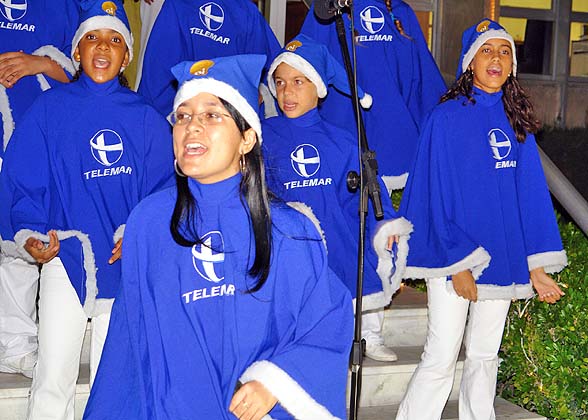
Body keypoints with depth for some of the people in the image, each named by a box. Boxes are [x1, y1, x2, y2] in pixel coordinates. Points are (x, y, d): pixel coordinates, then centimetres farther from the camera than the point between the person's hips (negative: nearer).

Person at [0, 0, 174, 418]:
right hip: (66, 258, -1)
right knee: (53, 382, -2)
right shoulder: (49, 109, 2)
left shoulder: (146, 118, 5)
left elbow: (163, 186, 3)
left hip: (127, 262, 1)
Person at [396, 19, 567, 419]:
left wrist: (537, 266, 2)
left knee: (485, 356, 15)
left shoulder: (516, 120, 7)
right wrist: (457, 263, -14)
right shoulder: (448, 117, -8)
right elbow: (440, 195, -10)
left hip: (502, 258, 5)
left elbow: (531, 192, 6)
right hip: (453, 257, -5)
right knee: (441, 358, -3)